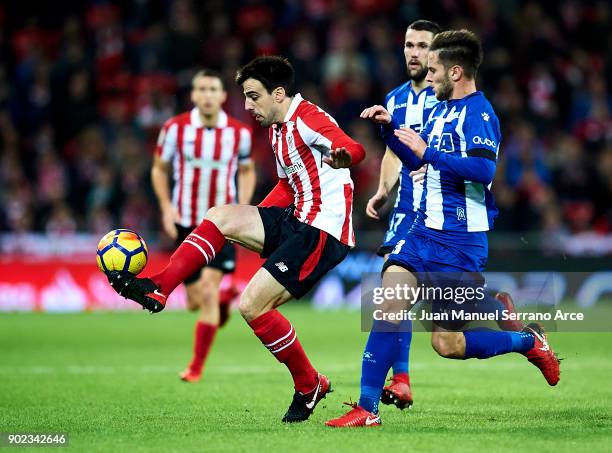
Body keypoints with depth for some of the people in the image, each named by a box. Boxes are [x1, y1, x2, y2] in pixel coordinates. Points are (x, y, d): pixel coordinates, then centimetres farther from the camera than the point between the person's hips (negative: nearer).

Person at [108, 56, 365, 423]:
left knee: (252, 306, -14)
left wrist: (341, 159, -56)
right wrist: (251, 222, 23)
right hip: (297, 219, 10)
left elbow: (356, 149, -33)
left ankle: (310, 386, 0)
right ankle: (157, 290, 1)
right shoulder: (277, 128, 17)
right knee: (220, 217, 6)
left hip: (322, 232, -10)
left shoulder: (308, 119, -15)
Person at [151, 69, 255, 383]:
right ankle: (223, 299, 44)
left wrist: (243, 207, -1)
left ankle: (196, 366, -5)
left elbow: (246, 170, 13)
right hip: (185, 223, 1)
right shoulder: (175, 128, -5)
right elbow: (159, 169, 8)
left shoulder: (239, 133, -3)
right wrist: (166, 207, -5)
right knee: (195, 301, 5)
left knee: (208, 292, -16)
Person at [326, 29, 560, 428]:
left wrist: (428, 150, -24)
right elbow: (416, 162, 28)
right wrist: (389, 127, 14)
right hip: (424, 231, 8)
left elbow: (484, 169, -29)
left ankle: (529, 342, 20)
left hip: (460, 241, -8)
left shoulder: (478, 112, -13)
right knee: (389, 305, -9)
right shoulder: (441, 109, 14)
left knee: (447, 344, -1)